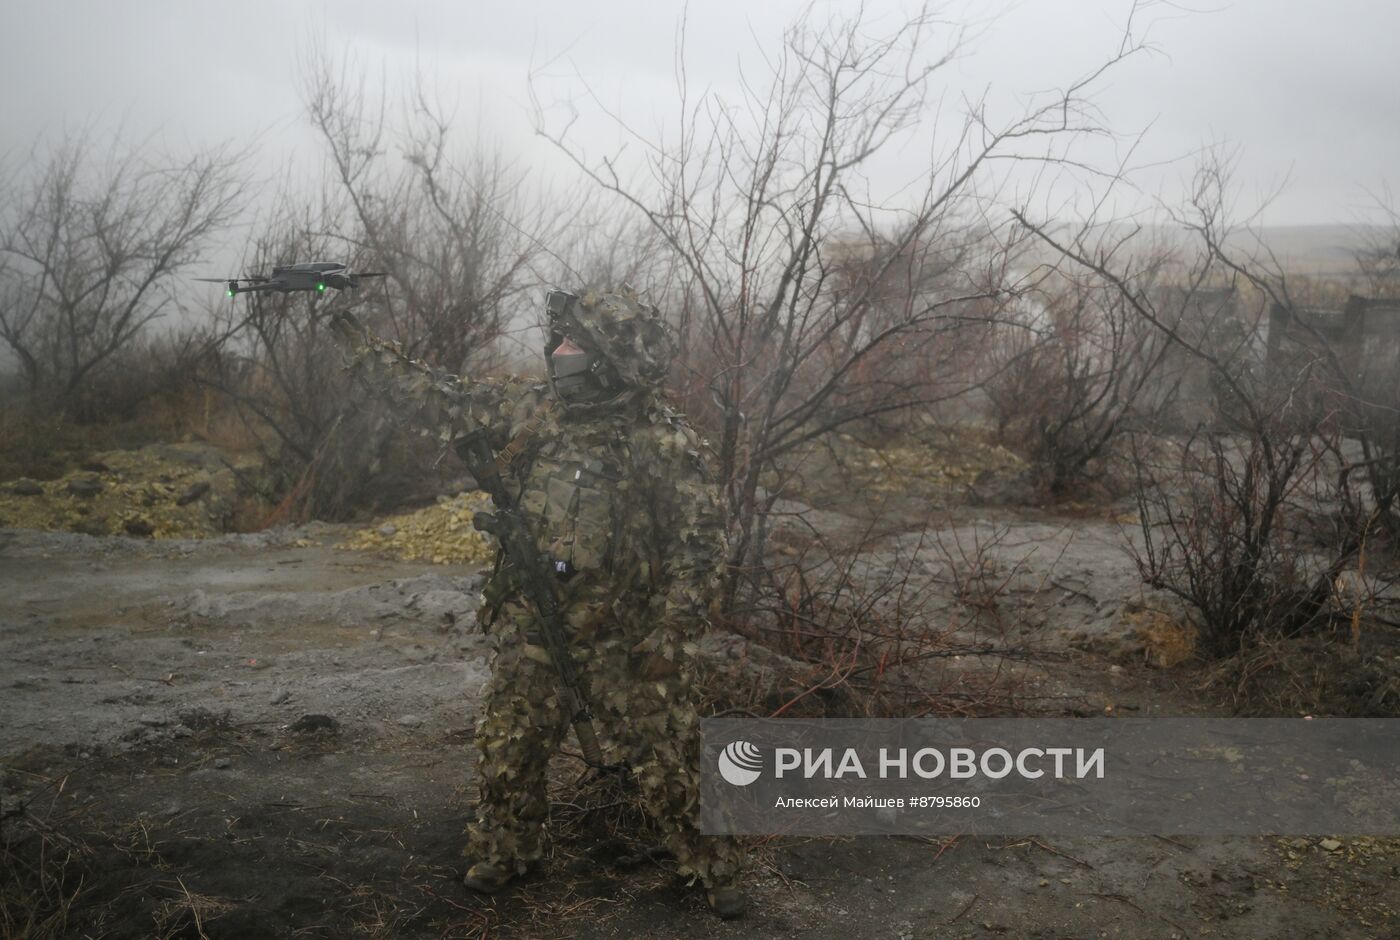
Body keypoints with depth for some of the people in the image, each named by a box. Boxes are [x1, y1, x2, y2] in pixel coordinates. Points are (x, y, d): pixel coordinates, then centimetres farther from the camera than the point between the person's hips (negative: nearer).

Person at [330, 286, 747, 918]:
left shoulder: (665, 441, -12)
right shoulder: (527, 410, 0)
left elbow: (700, 542, -10)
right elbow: (434, 399, 7)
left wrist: (670, 635, -16)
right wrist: (355, 339, 5)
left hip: (622, 644, -4)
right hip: (527, 635, 4)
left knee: (665, 758, 6)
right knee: (508, 750, 15)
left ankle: (709, 864, 26)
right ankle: (505, 852, 38)